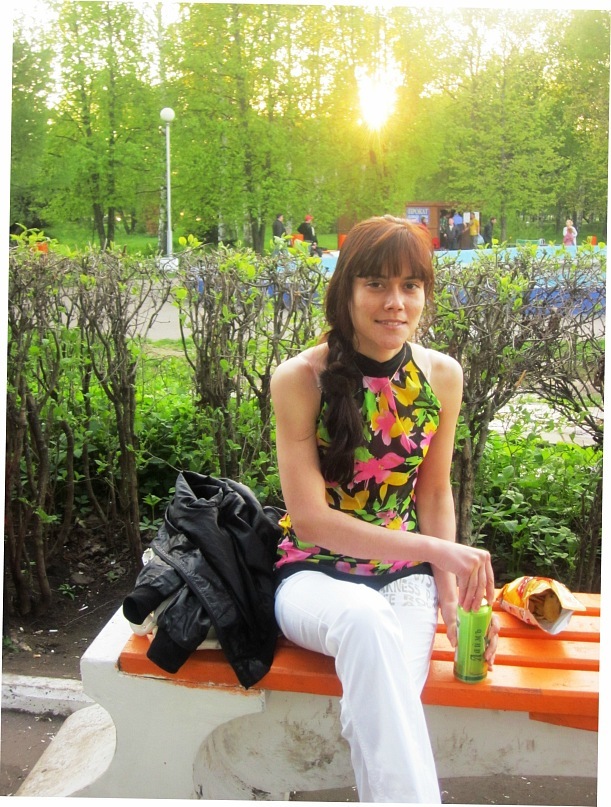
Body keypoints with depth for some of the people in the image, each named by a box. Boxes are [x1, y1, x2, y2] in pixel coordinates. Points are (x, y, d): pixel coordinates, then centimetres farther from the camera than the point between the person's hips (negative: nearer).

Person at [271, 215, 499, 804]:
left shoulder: (441, 376, 0)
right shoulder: (300, 378, -12)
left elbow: (435, 491, 10)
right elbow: (308, 516, -16)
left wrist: (452, 588, -5)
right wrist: (435, 549, -24)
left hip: (405, 576, 2)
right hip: (314, 573, -2)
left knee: (381, 703, -29)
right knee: (366, 620, -37)